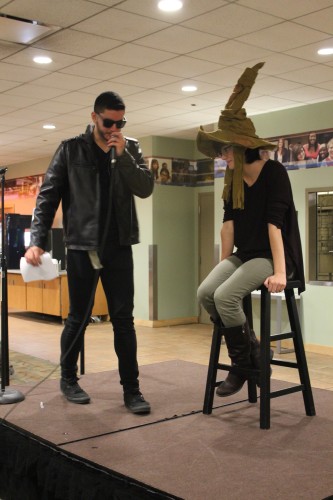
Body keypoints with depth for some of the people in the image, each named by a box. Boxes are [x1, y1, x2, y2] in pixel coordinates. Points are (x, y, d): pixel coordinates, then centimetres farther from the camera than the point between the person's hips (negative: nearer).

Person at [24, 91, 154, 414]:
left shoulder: (130, 149, 9)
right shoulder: (71, 149, 2)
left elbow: (145, 189, -3)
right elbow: (48, 195, -2)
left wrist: (122, 155, -13)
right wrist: (37, 240, -12)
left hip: (119, 247, 2)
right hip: (81, 247, -2)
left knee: (123, 318, 2)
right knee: (78, 318, 7)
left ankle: (131, 389, 9)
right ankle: (68, 379, 27)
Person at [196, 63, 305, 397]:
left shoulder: (273, 172, -13)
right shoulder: (233, 178, 8)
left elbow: (275, 222, -22)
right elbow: (229, 221, 7)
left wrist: (279, 272, -27)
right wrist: (224, 264, 5)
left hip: (271, 256, -7)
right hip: (243, 255, 7)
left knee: (225, 296, -27)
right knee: (205, 292, -17)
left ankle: (245, 363, -5)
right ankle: (247, 353, -3)